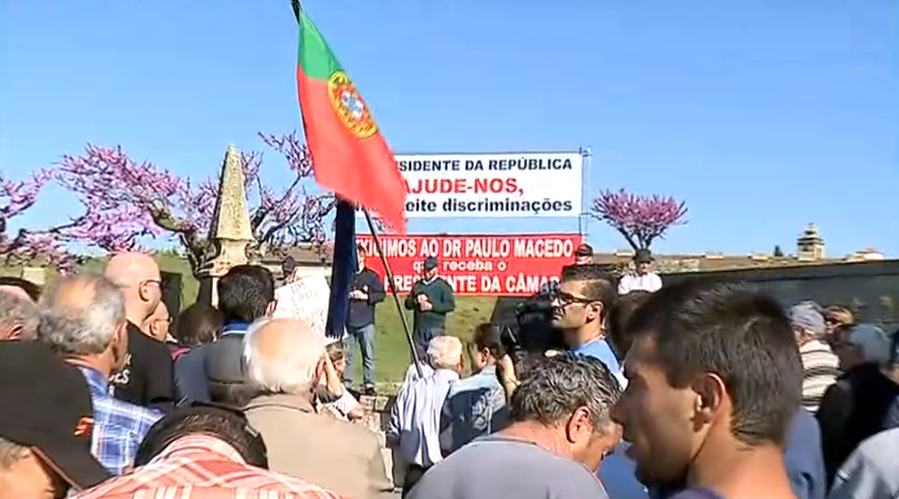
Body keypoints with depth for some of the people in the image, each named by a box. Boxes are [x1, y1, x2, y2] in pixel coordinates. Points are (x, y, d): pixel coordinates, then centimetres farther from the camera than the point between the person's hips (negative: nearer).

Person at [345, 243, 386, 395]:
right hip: (347, 321, 2)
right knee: (347, 355, 4)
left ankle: (369, 384, 0)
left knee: (368, 355, -3)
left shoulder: (372, 276, 6)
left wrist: (365, 296, -11)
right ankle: (345, 383, 10)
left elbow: (381, 294, 1)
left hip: (366, 322, -2)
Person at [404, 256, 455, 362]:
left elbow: (451, 305, -8)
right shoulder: (417, 285, 15)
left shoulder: (443, 285, 0)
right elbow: (407, 304, 15)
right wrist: (415, 301, -6)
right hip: (418, 329, 5)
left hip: (436, 329, -5)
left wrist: (432, 306, -14)